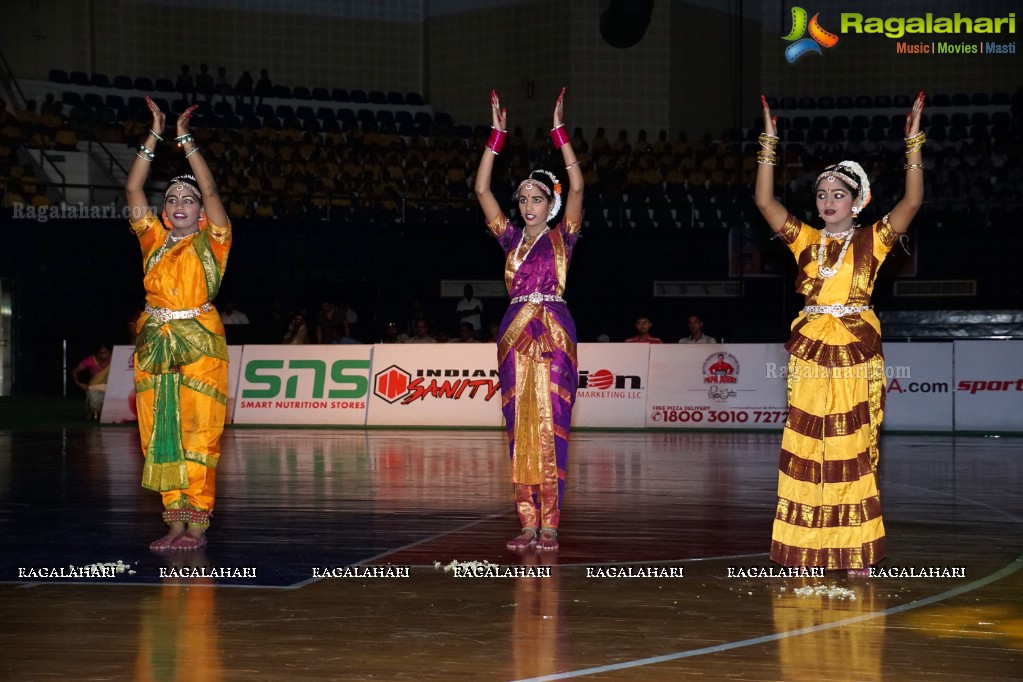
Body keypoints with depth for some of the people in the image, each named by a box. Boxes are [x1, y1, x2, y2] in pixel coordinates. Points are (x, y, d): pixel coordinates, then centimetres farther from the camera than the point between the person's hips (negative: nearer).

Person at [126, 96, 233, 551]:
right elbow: (133, 190, 8)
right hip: (155, 347, 4)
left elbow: (210, 189, -6)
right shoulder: (153, 241, 13)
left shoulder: (211, 242, 4)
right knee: (161, 435, 3)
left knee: (197, 433, -5)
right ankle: (175, 521, 8)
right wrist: (155, 136, 5)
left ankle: (197, 523, -2)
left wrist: (185, 139, -3)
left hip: (199, 346, -4)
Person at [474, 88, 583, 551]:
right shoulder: (511, 238, 13)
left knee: (550, 427, -6)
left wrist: (559, 131, -10)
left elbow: (576, 186, -8)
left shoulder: (562, 236, 5)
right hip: (515, 335, 4)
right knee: (520, 428, 2)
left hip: (555, 335, -4)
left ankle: (550, 525, -4)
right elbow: (482, 189, 7)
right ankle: (527, 523, 5)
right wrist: (497, 134, 2)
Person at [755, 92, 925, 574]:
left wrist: (913, 144, -11)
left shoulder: (872, 240, 4)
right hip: (811, 349, 2)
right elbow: (765, 201, 2)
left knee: (854, 451, -1)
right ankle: (807, 549, 5)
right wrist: (769, 144, -1)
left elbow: (912, 201, -8)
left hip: (857, 352, -2)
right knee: (806, 449, 0)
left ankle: (855, 550, 3)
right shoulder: (806, 240, 10)